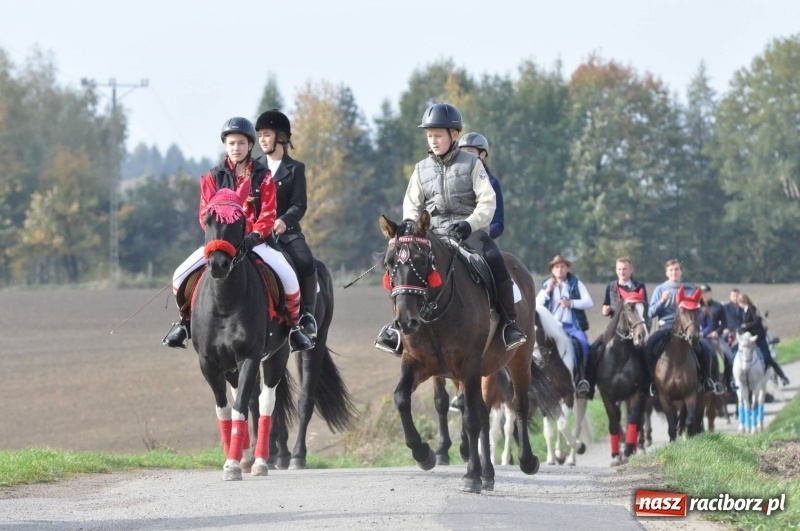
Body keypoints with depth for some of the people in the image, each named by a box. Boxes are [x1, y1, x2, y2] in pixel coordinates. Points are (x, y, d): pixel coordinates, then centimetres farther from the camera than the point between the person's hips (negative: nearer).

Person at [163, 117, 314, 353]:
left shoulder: (263, 177, 1)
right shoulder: (213, 177, 4)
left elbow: (268, 215, -4)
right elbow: (205, 213, 1)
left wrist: (255, 236, -21)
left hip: (254, 241, -1)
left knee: (288, 278, -25)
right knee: (180, 277, -15)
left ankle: (294, 324, 0)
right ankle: (186, 320, 12)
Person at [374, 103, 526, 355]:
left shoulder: (471, 164, 2)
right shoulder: (421, 170, 11)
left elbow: (487, 202, -5)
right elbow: (411, 206, 14)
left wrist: (470, 224, -23)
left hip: (469, 230, -3)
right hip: (434, 234, 3)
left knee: (494, 259, -32)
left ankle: (510, 322, -23)